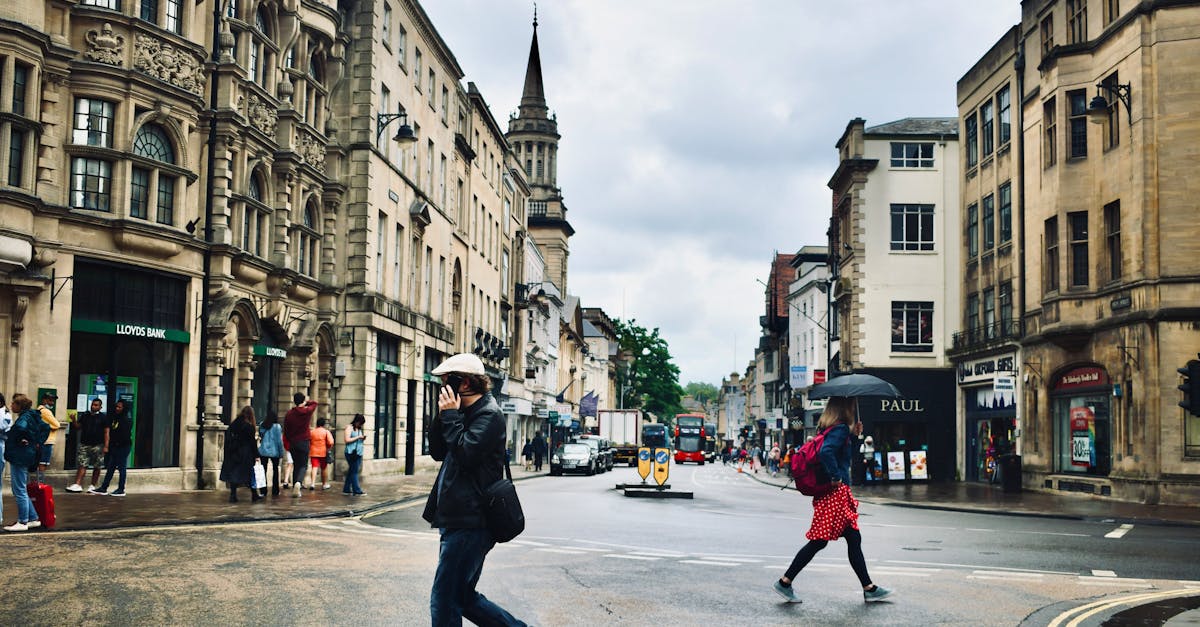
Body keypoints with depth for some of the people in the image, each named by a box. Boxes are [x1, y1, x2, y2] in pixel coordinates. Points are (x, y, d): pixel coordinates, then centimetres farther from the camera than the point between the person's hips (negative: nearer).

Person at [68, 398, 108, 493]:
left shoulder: (103, 417, 1)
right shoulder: (84, 415, 10)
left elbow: (106, 432, -1)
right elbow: (78, 427, 13)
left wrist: (106, 446, -9)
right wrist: (74, 420, -7)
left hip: (97, 446, -2)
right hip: (84, 445, 2)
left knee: (97, 467, 3)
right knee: (82, 465, -5)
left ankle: (93, 485, 12)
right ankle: (77, 485, -10)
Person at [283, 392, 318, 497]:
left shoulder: (289, 414, 0)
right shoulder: (307, 411, -5)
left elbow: (286, 431, 6)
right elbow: (314, 403, 17)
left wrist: (287, 444, 16)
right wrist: (305, 404, 14)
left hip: (293, 443, 2)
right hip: (304, 442, -2)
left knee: (296, 465, 14)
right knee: (303, 465, -1)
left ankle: (294, 488, 13)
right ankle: (298, 482, -28)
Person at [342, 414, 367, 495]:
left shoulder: (359, 429, 17)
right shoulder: (349, 427, -5)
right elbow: (347, 440, -13)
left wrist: (363, 438, 5)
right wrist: (358, 437, -12)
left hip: (358, 453, 8)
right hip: (351, 453, -8)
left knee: (351, 471, 9)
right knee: (354, 471, -8)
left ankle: (346, 489, 13)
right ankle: (357, 490, -9)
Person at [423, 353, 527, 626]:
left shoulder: (489, 414, -10)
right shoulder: (468, 413, 18)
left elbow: (466, 453, -23)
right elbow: (438, 452, 17)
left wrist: (450, 415, -12)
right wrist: (443, 415, 4)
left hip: (471, 524, -10)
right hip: (457, 519, 10)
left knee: (444, 601, -8)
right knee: (464, 598, 15)